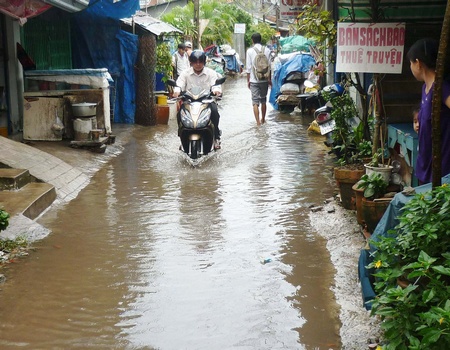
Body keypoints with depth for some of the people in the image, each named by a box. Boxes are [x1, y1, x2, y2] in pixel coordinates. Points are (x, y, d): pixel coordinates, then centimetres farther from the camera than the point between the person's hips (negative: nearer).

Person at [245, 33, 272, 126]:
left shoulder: (250, 51, -6)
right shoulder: (267, 50, 0)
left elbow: (248, 67, -5)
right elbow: (269, 66, 3)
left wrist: (248, 80, 4)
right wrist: (269, 79, 13)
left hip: (254, 80, -3)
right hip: (264, 79, 3)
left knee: (255, 101, -2)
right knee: (263, 100, 17)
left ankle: (258, 122, -10)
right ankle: (263, 119, 29)